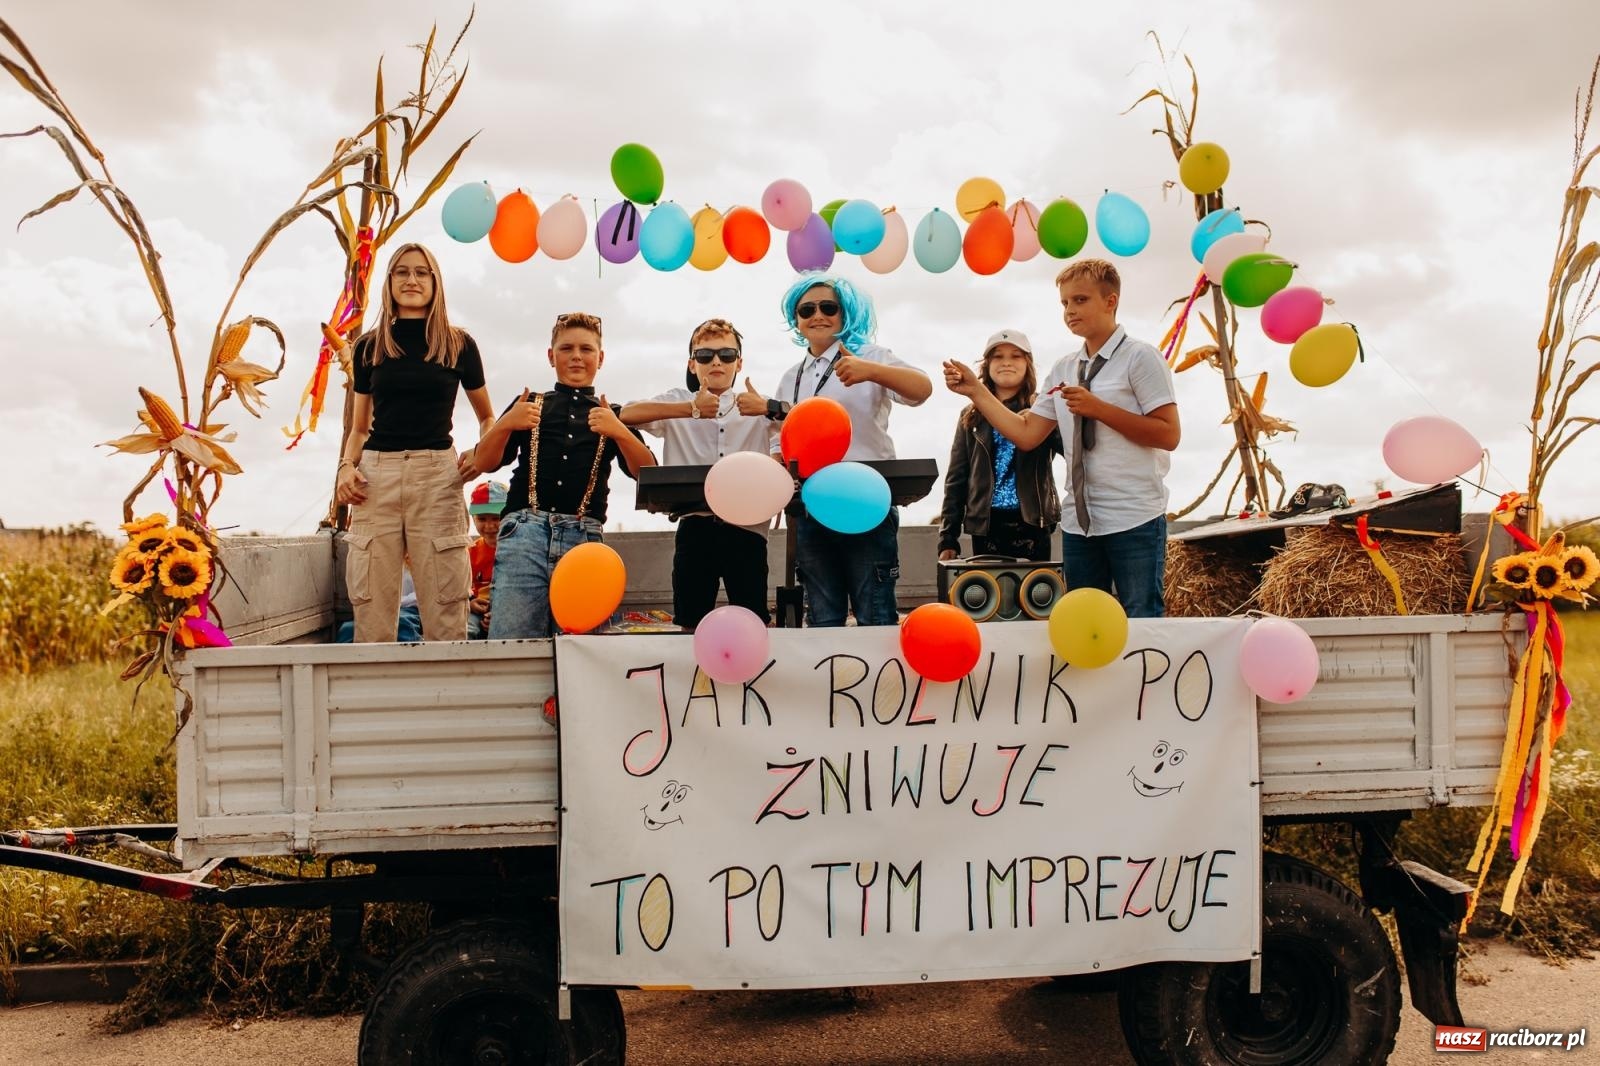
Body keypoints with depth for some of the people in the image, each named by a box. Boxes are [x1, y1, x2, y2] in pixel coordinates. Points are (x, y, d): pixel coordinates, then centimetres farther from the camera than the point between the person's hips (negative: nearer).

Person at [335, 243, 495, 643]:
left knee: (444, 609, -2)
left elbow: (487, 417, 18)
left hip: (437, 475, -2)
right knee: (372, 608, 1)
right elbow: (360, 427, 18)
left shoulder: (458, 344, 8)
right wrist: (346, 466, 0)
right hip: (376, 475, 2)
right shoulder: (369, 346, 13)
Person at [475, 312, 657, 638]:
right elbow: (485, 463, 16)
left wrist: (619, 432, -9)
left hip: (584, 537, 0)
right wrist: (504, 425, -3)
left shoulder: (614, 415, 19)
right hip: (525, 529, 0)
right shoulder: (530, 404, 20)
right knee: (511, 641, -10)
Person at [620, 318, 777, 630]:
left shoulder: (759, 407, 12)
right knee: (690, 624, 5)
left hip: (747, 528, 0)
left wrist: (768, 408, -16)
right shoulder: (678, 403, 9)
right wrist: (691, 410, -19)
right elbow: (626, 415, -9)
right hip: (695, 529, 0)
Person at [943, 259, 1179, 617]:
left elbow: (1168, 435, -11)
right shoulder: (1062, 371, 13)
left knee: (1141, 623, 0)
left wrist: (1097, 408, -17)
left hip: (1134, 519, -6)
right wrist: (976, 391, 2)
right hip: (1078, 521, 6)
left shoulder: (1140, 357, -4)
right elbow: (1026, 434, 8)